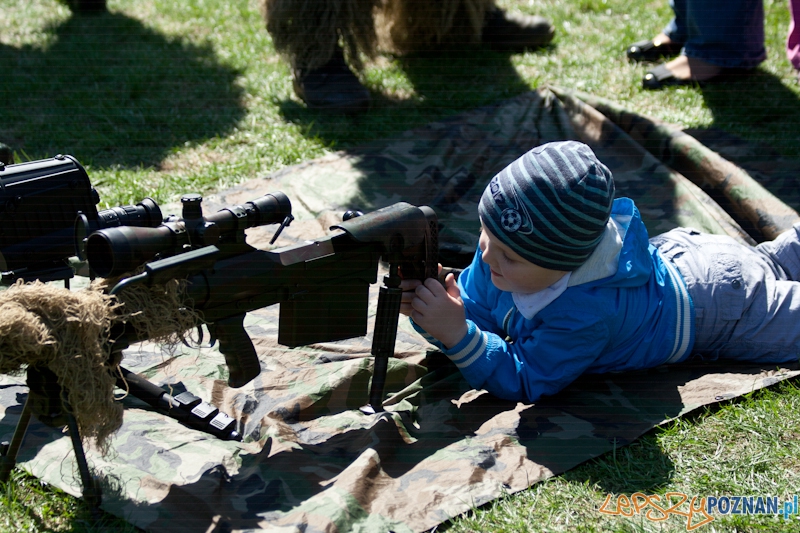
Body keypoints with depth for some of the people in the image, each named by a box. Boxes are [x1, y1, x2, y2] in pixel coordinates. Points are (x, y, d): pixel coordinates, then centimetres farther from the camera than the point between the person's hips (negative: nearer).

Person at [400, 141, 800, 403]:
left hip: (714, 301, -6)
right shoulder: (506, 246, -28)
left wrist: (456, 334, -55)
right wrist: (428, 313, -37)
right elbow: (475, 310, -16)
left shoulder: (586, 314, -48)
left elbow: (524, 382, -43)